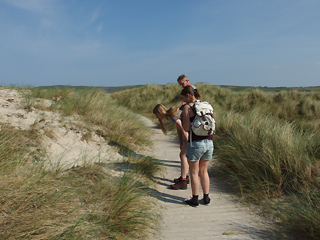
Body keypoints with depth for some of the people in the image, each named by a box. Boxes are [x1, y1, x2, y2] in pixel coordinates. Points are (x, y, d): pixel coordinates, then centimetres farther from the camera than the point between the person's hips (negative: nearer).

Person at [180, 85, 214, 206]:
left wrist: (182, 118, 4)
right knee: (204, 171, 21)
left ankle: (195, 199, 21)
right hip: (209, 142, 6)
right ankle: (206, 197, 28)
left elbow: (186, 128, -12)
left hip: (195, 143, -6)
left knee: (194, 173, 11)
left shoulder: (187, 108, -9)